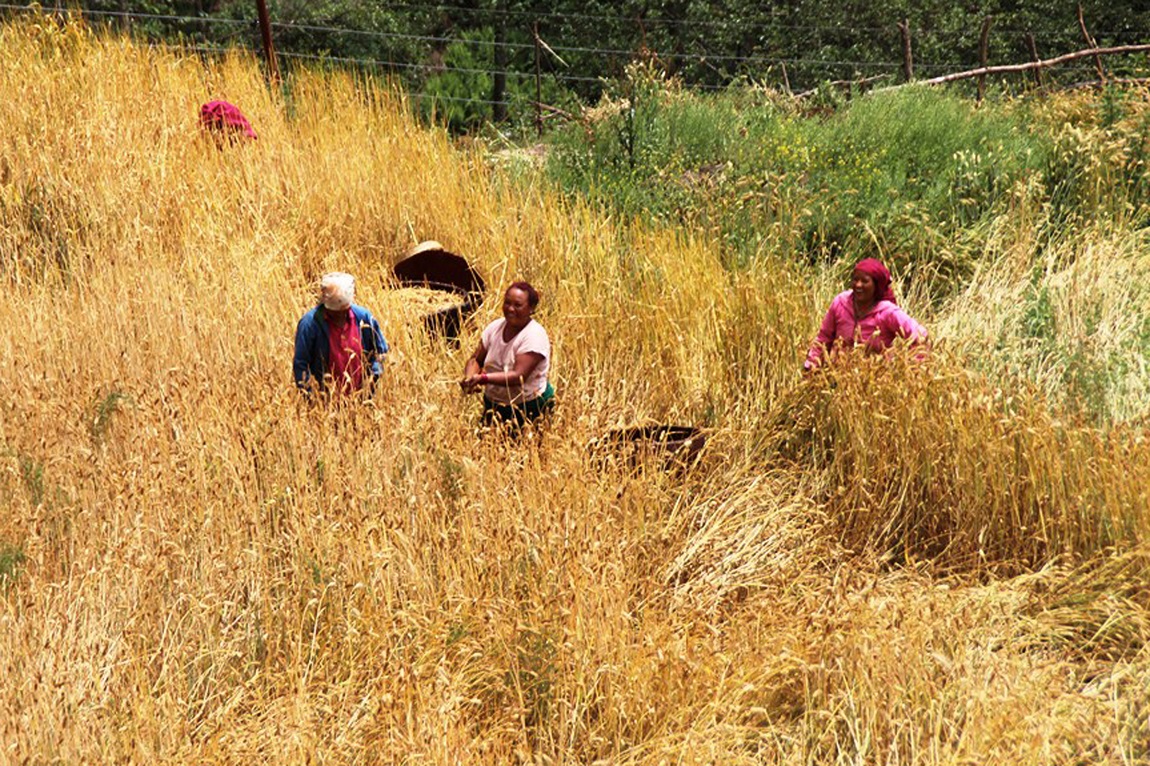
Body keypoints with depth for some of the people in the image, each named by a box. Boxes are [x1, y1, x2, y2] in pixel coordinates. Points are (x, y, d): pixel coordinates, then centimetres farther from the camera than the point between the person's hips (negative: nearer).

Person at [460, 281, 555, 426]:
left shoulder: (534, 336, -20)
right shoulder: (495, 327, -1)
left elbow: (518, 376, -28)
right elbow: (476, 360, 1)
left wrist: (483, 378, -38)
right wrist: (469, 378, -22)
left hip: (528, 407, -6)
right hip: (493, 402, 6)